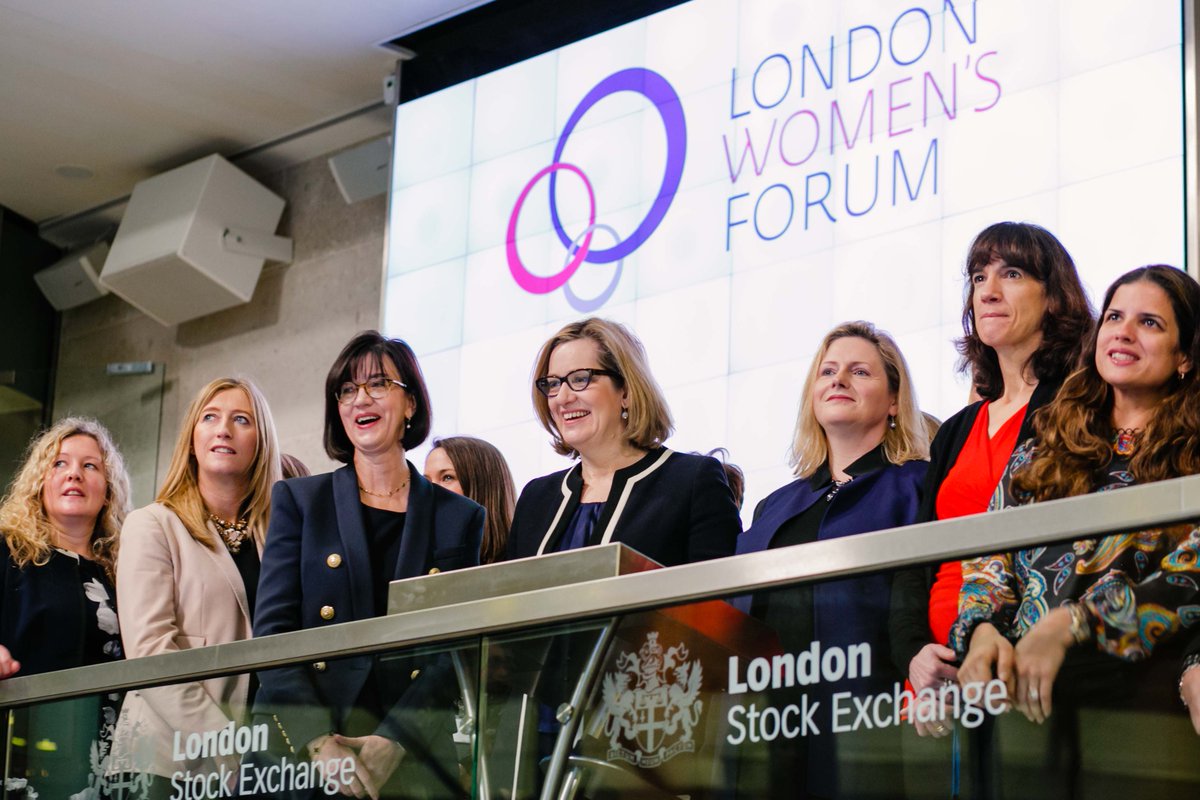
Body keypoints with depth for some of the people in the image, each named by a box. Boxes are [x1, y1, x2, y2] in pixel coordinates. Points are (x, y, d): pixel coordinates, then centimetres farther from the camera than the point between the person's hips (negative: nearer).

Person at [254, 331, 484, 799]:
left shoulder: (459, 518, 9)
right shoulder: (298, 501, 10)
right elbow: (272, 629, 1)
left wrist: (392, 741, -12)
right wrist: (318, 741, -13)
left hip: (414, 754, 0)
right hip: (298, 748, 0)